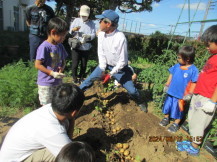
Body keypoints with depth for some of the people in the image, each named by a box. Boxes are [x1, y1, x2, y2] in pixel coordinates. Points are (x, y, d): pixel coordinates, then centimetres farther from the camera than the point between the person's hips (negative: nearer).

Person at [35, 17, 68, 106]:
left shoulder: (60, 46, 1)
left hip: (58, 82, 7)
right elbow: (37, 64, -18)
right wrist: (52, 73, -22)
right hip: (46, 83, -7)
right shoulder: (44, 47, -20)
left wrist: (62, 68, -9)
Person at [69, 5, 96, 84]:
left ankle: (81, 78, 29)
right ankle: (74, 78, 20)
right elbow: (70, 32, 7)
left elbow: (93, 34, -5)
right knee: (75, 64, 2)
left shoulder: (92, 23, 5)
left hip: (86, 48, 1)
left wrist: (88, 36, -26)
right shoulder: (76, 20, 7)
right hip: (76, 47, 0)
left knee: (84, 64, 10)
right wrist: (73, 30, -16)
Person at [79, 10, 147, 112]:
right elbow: (101, 53, -3)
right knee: (90, 79, 5)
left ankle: (140, 102, 31)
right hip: (105, 64, 5)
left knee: (131, 89, 1)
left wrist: (111, 74, -21)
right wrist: (103, 70, -10)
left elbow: (122, 61, -24)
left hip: (119, 67, -4)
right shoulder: (101, 34, -13)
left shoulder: (120, 38, -30)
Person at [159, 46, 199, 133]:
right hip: (171, 91, 5)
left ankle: (176, 124, 33)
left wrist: (189, 94, -13)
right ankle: (166, 118, 42)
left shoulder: (193, 70, -18)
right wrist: (167, 85, 10)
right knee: (167, 105, 19)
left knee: (178, 109, 13)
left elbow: (194, 83, -13)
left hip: (181, 94, -4)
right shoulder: (177, 66, -4)